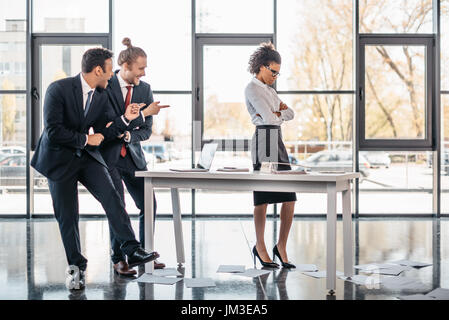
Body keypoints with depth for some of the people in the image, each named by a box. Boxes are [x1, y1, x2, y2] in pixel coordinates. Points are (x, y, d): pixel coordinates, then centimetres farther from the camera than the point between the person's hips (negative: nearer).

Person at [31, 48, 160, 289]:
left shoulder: (101, 96, 1)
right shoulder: (58, 90, -17)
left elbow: (100, 134, 3)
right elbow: (53, 131, -22)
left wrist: (125, 119, -9)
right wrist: (85, 139, -15)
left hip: (87, 156, 4)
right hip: (59, 158, -4)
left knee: (112, 198, -14)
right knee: (67, 216, 2)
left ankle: (133, 251, -12)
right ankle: (76, 266, 18)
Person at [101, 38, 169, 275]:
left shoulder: (145, 89, 3)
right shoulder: (105, 87, -12)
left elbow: (146, 130, 5)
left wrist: (129, 135, -16)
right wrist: (143, 113, -22)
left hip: (132, 155, 5)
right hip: (108, 155, -5)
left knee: (149, 205, 4)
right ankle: (118, 259, 9)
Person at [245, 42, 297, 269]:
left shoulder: (268, 89, 23)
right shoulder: (252, 88, -5)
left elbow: (290, 114, 15)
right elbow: (269, 117, -14)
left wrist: (275, 112, -2)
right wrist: (279, 112, 6)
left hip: (278, 142, 9)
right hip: (264, 141, -9)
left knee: (289, 198, 3)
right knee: (263, 198, -2)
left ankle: (281, 246, 11)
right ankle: (260, 247, 9)